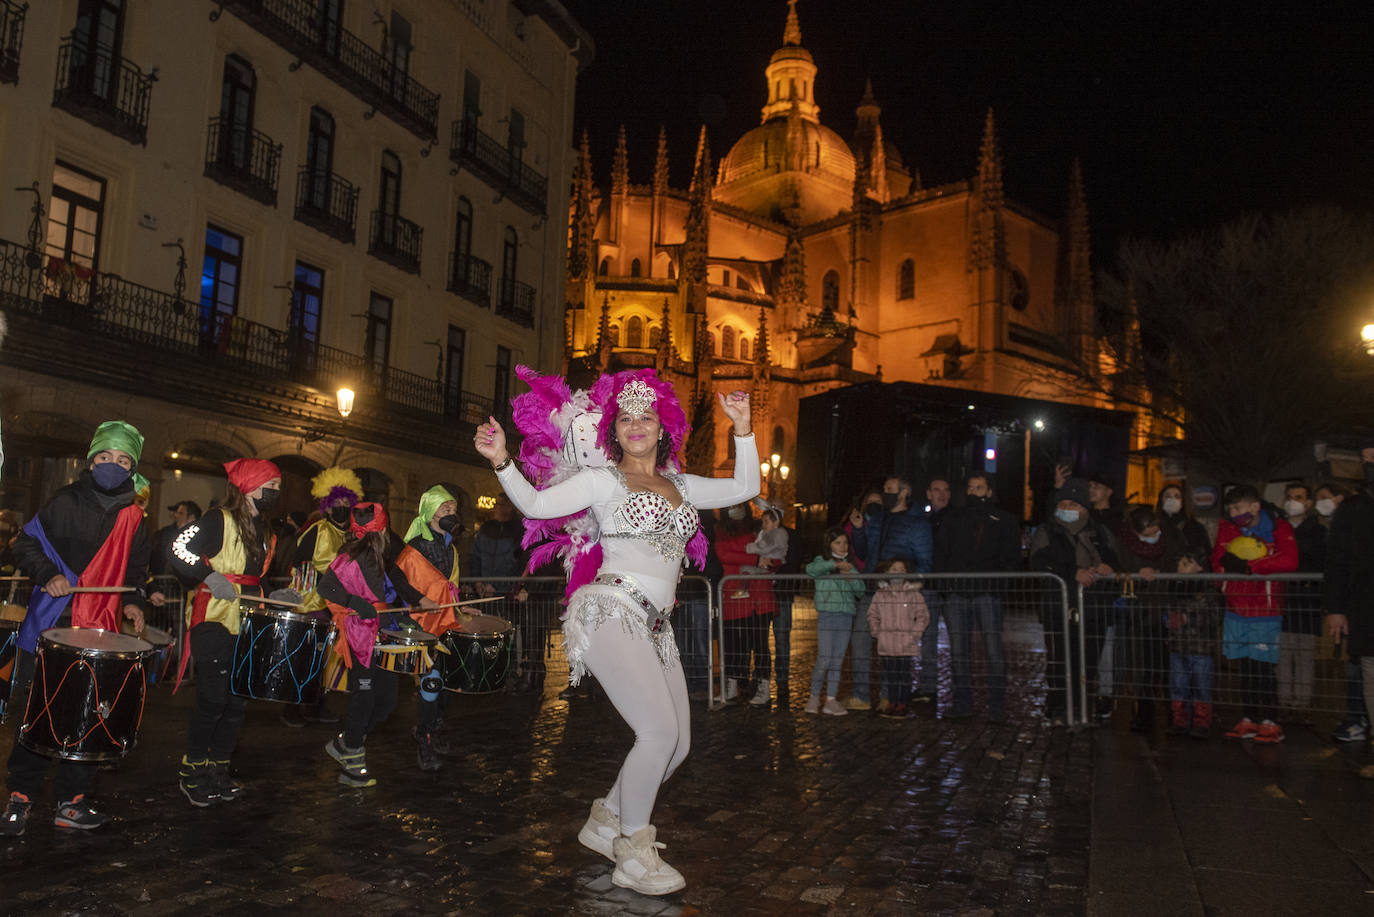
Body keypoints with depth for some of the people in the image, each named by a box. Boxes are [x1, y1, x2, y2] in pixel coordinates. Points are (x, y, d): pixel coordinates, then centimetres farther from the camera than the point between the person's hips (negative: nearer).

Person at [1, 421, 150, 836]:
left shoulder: (133, 518, 9)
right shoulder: (65, 503, -2)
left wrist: (132, 601, 3)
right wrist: (48, 575, -15)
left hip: (101, 631, 3)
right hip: (52, 626, -3)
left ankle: (73, 801, 17)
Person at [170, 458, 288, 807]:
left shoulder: (262, 532, 17)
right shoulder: (219, 520, -8)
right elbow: (180, 549, -18)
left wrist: (274, 595, 10)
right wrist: (210, 577, -25)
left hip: (245, 626, 8)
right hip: (214, 621, -8)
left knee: (237, 700, 8)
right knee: (213, 699, -5)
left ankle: (218, 767, 21)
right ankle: (192, 771, 11)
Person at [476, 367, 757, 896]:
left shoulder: (679, 486, 19)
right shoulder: (603, 479, 3)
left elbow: (744, 489, 18)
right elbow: (535, 504, -7)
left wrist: (742, 428, 10)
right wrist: (501, 461, -23)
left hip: (653, 626, 7)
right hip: (610, 610, -7)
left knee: (677, 743, 8)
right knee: (660, 731, -17)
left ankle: (606, 822, 29)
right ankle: (633, 856, 1)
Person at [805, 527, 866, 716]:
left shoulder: (850, 566, 15)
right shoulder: (822, 561, 3)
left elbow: (861, 591, 9)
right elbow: (811, 569, -20)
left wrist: (850, 578, -10)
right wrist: (834, 564, -31)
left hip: (846, 616, 4)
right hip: (827, 614, -4)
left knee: (837, 660, 4)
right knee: (824, 659, -7)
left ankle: (831, 700, 8)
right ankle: (814, 698, 6)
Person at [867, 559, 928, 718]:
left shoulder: (913, 594, -3)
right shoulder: (880, 594, 5)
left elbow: (923, 616, -1)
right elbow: (872, 615, 13)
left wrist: (914, 634, -8)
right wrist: (876, 632, 2)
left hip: (906, 645, -2)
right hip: (886, 645, 2)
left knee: (904, 675, 3)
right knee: (889, 674, 9)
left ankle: (902, 704, 13)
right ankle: (891, 703, 21)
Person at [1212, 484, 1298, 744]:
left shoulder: (1279, 529, -5)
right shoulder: (1227, 528, 8)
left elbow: (1289, 561, -21)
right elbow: (1218, 563, 4)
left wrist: (1249, 565, -19)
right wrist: (1228, 563, -18)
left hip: (1266, 611, -4)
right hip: (1236, 610, 4)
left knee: (1265, 667, -4)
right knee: (1245, 667, 9)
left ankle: (1270, 722, 6)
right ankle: (1249, 719, 18)